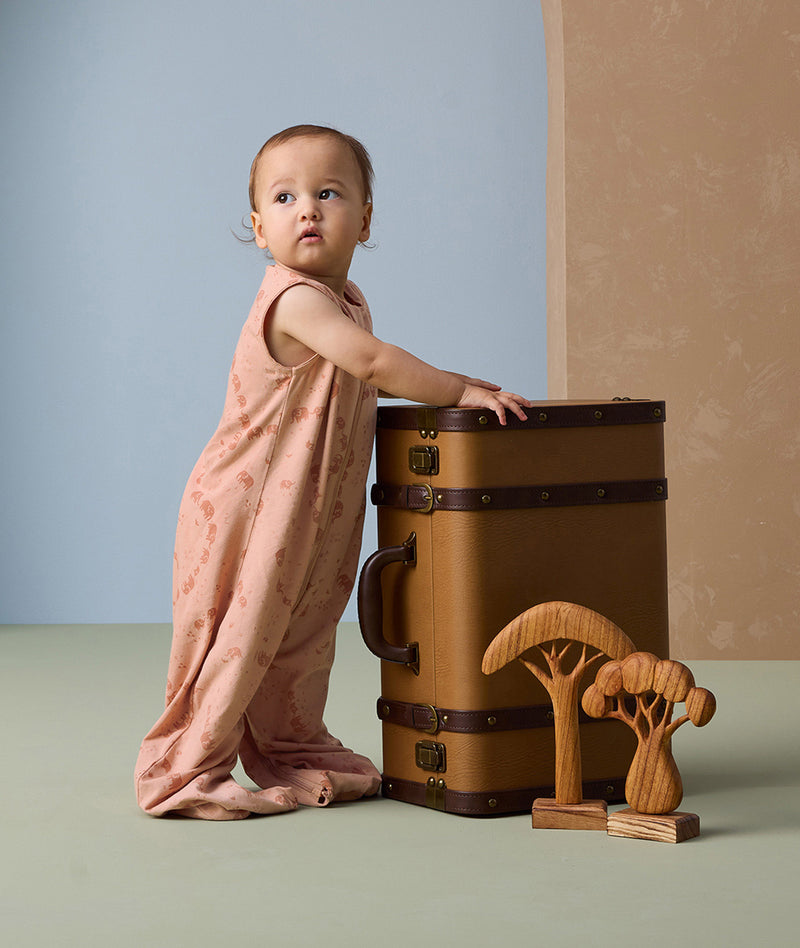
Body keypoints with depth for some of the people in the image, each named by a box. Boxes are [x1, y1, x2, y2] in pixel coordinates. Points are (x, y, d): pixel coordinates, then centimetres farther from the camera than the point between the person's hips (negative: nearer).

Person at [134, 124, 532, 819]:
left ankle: (292, 752, 32)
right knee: (238, 637, -4)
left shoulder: (348, 302, 8)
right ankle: (185, 770, 7)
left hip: (309, 515, 9)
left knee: (302, 636, 18)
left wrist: (445, 385, 15)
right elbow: (371, 361, -34)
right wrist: (459, 391, -26)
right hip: (244, 507, -9)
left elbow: (365, 380, 26)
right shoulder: (295, 299, -23)